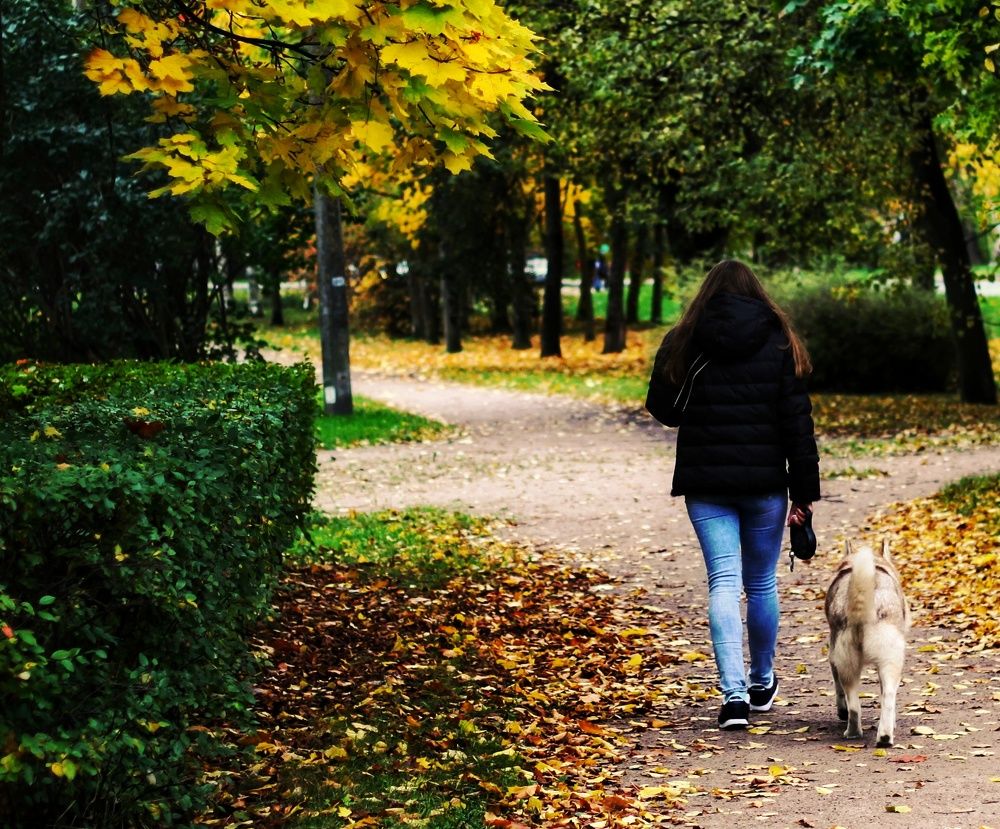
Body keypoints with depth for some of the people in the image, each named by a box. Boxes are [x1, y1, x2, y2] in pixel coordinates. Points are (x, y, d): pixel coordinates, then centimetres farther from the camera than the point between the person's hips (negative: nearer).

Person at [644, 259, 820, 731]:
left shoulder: (682, 343, 0)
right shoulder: (779, 343, -1)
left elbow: (662, 410, 8)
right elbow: (797, 422, -3)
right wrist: (804, 491, 0)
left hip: (706, 482, 0)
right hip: (765, 482, 0)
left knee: (723, 583, -2)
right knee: (761, 583, 14)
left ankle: (733, 693, -15)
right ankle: (761, 683, 30)